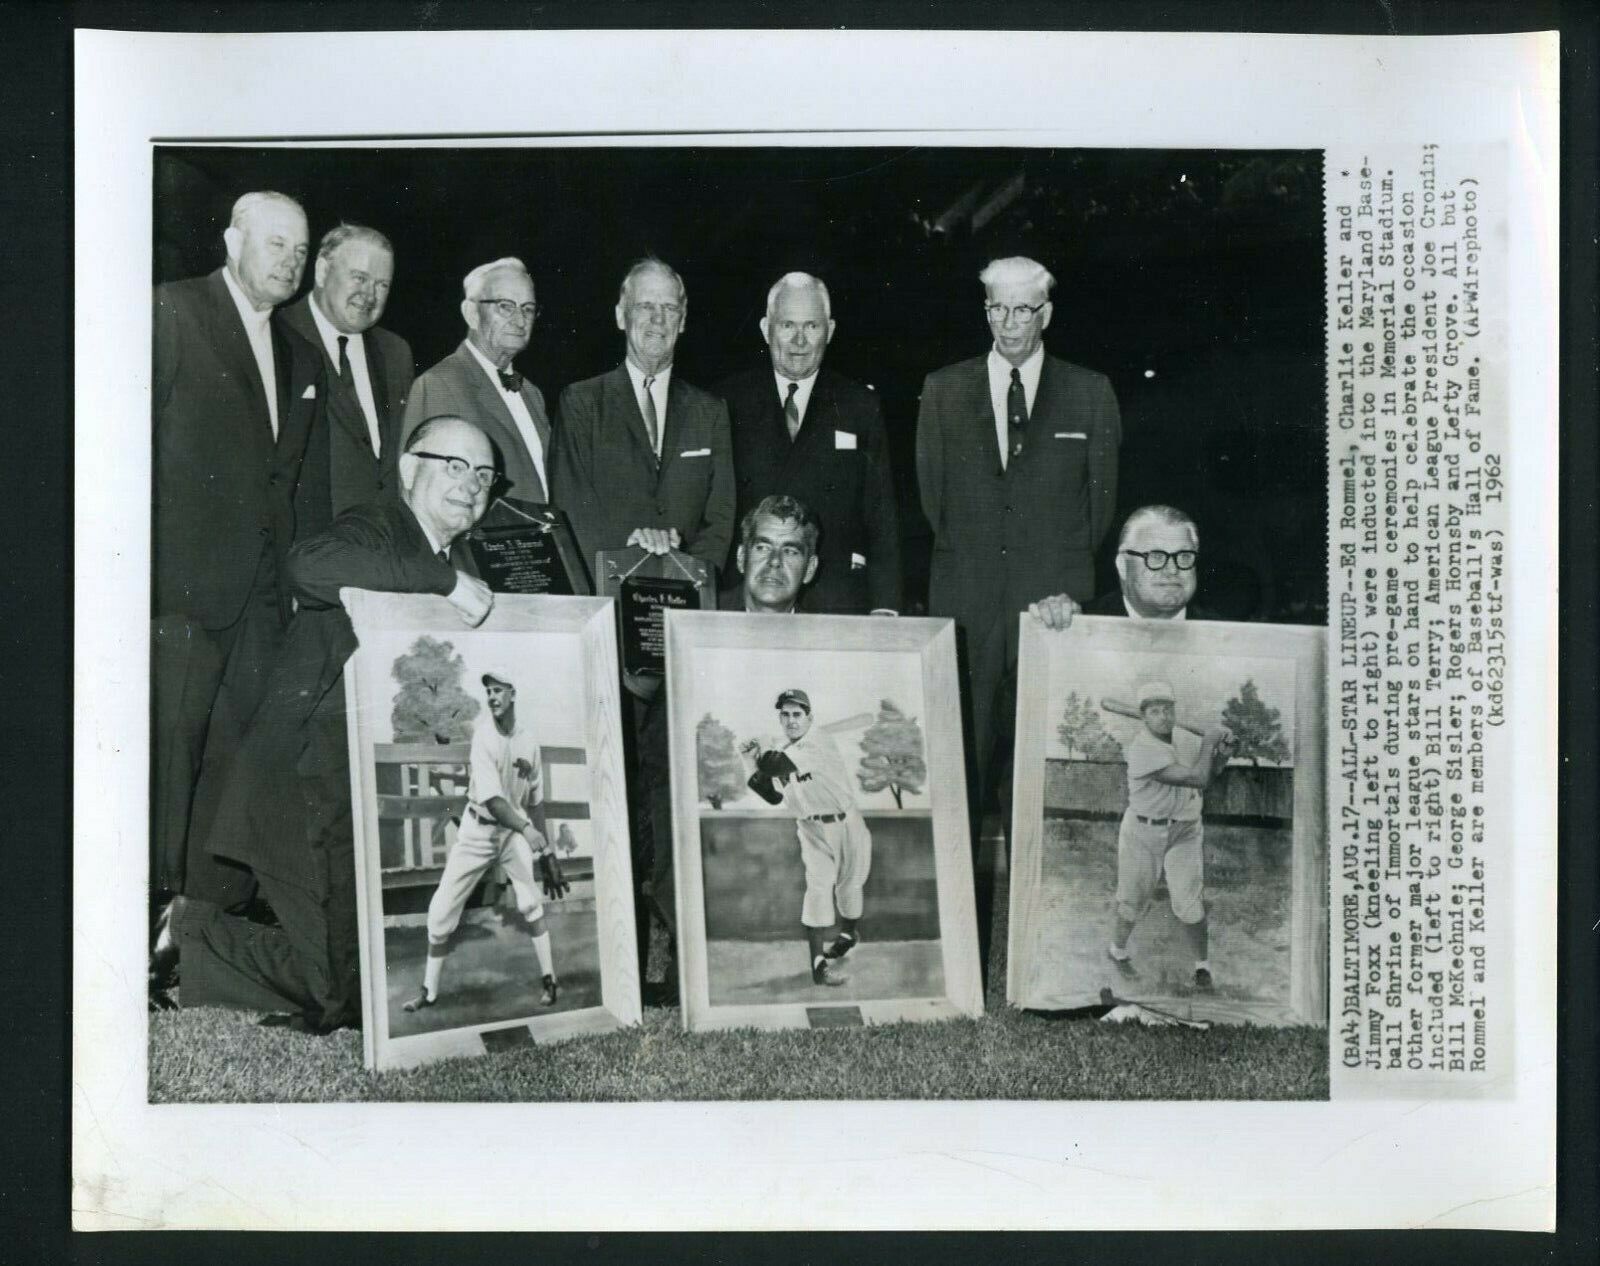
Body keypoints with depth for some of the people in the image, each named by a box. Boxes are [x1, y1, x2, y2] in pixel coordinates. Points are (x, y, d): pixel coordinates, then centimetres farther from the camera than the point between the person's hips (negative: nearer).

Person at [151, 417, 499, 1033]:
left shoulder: (457, 560, 16)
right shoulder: (374, 527, -9)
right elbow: (309, 566, -33)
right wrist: (446, 580, -32)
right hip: (311, 791, -9)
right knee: (346, 987, -8)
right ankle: (190, 932, 12)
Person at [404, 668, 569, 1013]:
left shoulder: (529, 738, -5)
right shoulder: (482, 735, -19)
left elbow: (535, 797, 5)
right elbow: (491, 798, -29)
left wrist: (544, 846, 4)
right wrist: (527, 829, -41)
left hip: (515, 828, 2)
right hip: (478, 828, -2)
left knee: (530, 903, -13)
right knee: (441, 910, -1)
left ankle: (550, 981, -1)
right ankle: (429, 991, 12)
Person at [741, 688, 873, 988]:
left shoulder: (819, 741, -15)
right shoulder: (782, 754, 5)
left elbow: (788, 765, -31)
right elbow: (775, 797, 6)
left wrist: (762, 757, -13)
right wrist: (755, 768, -5)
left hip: (847, 823, -3)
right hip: (813, 829, 3)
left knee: (848, 884, 14)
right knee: (819, 886, -14)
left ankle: (849, 933, 45)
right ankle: (818, 962, -18)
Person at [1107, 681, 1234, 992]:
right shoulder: (1143, 749, -27)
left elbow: (1209, 772, 8)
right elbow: (1198, 779, -31)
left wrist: (1223, 752, -12)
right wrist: (1208, 743, -18)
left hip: (1186, 830, 4)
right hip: (1144, 831, -4)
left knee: (1189, 902, -3)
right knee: (1135, 899, 13)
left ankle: (1202, 967, 13)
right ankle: (1117, 951, 39)